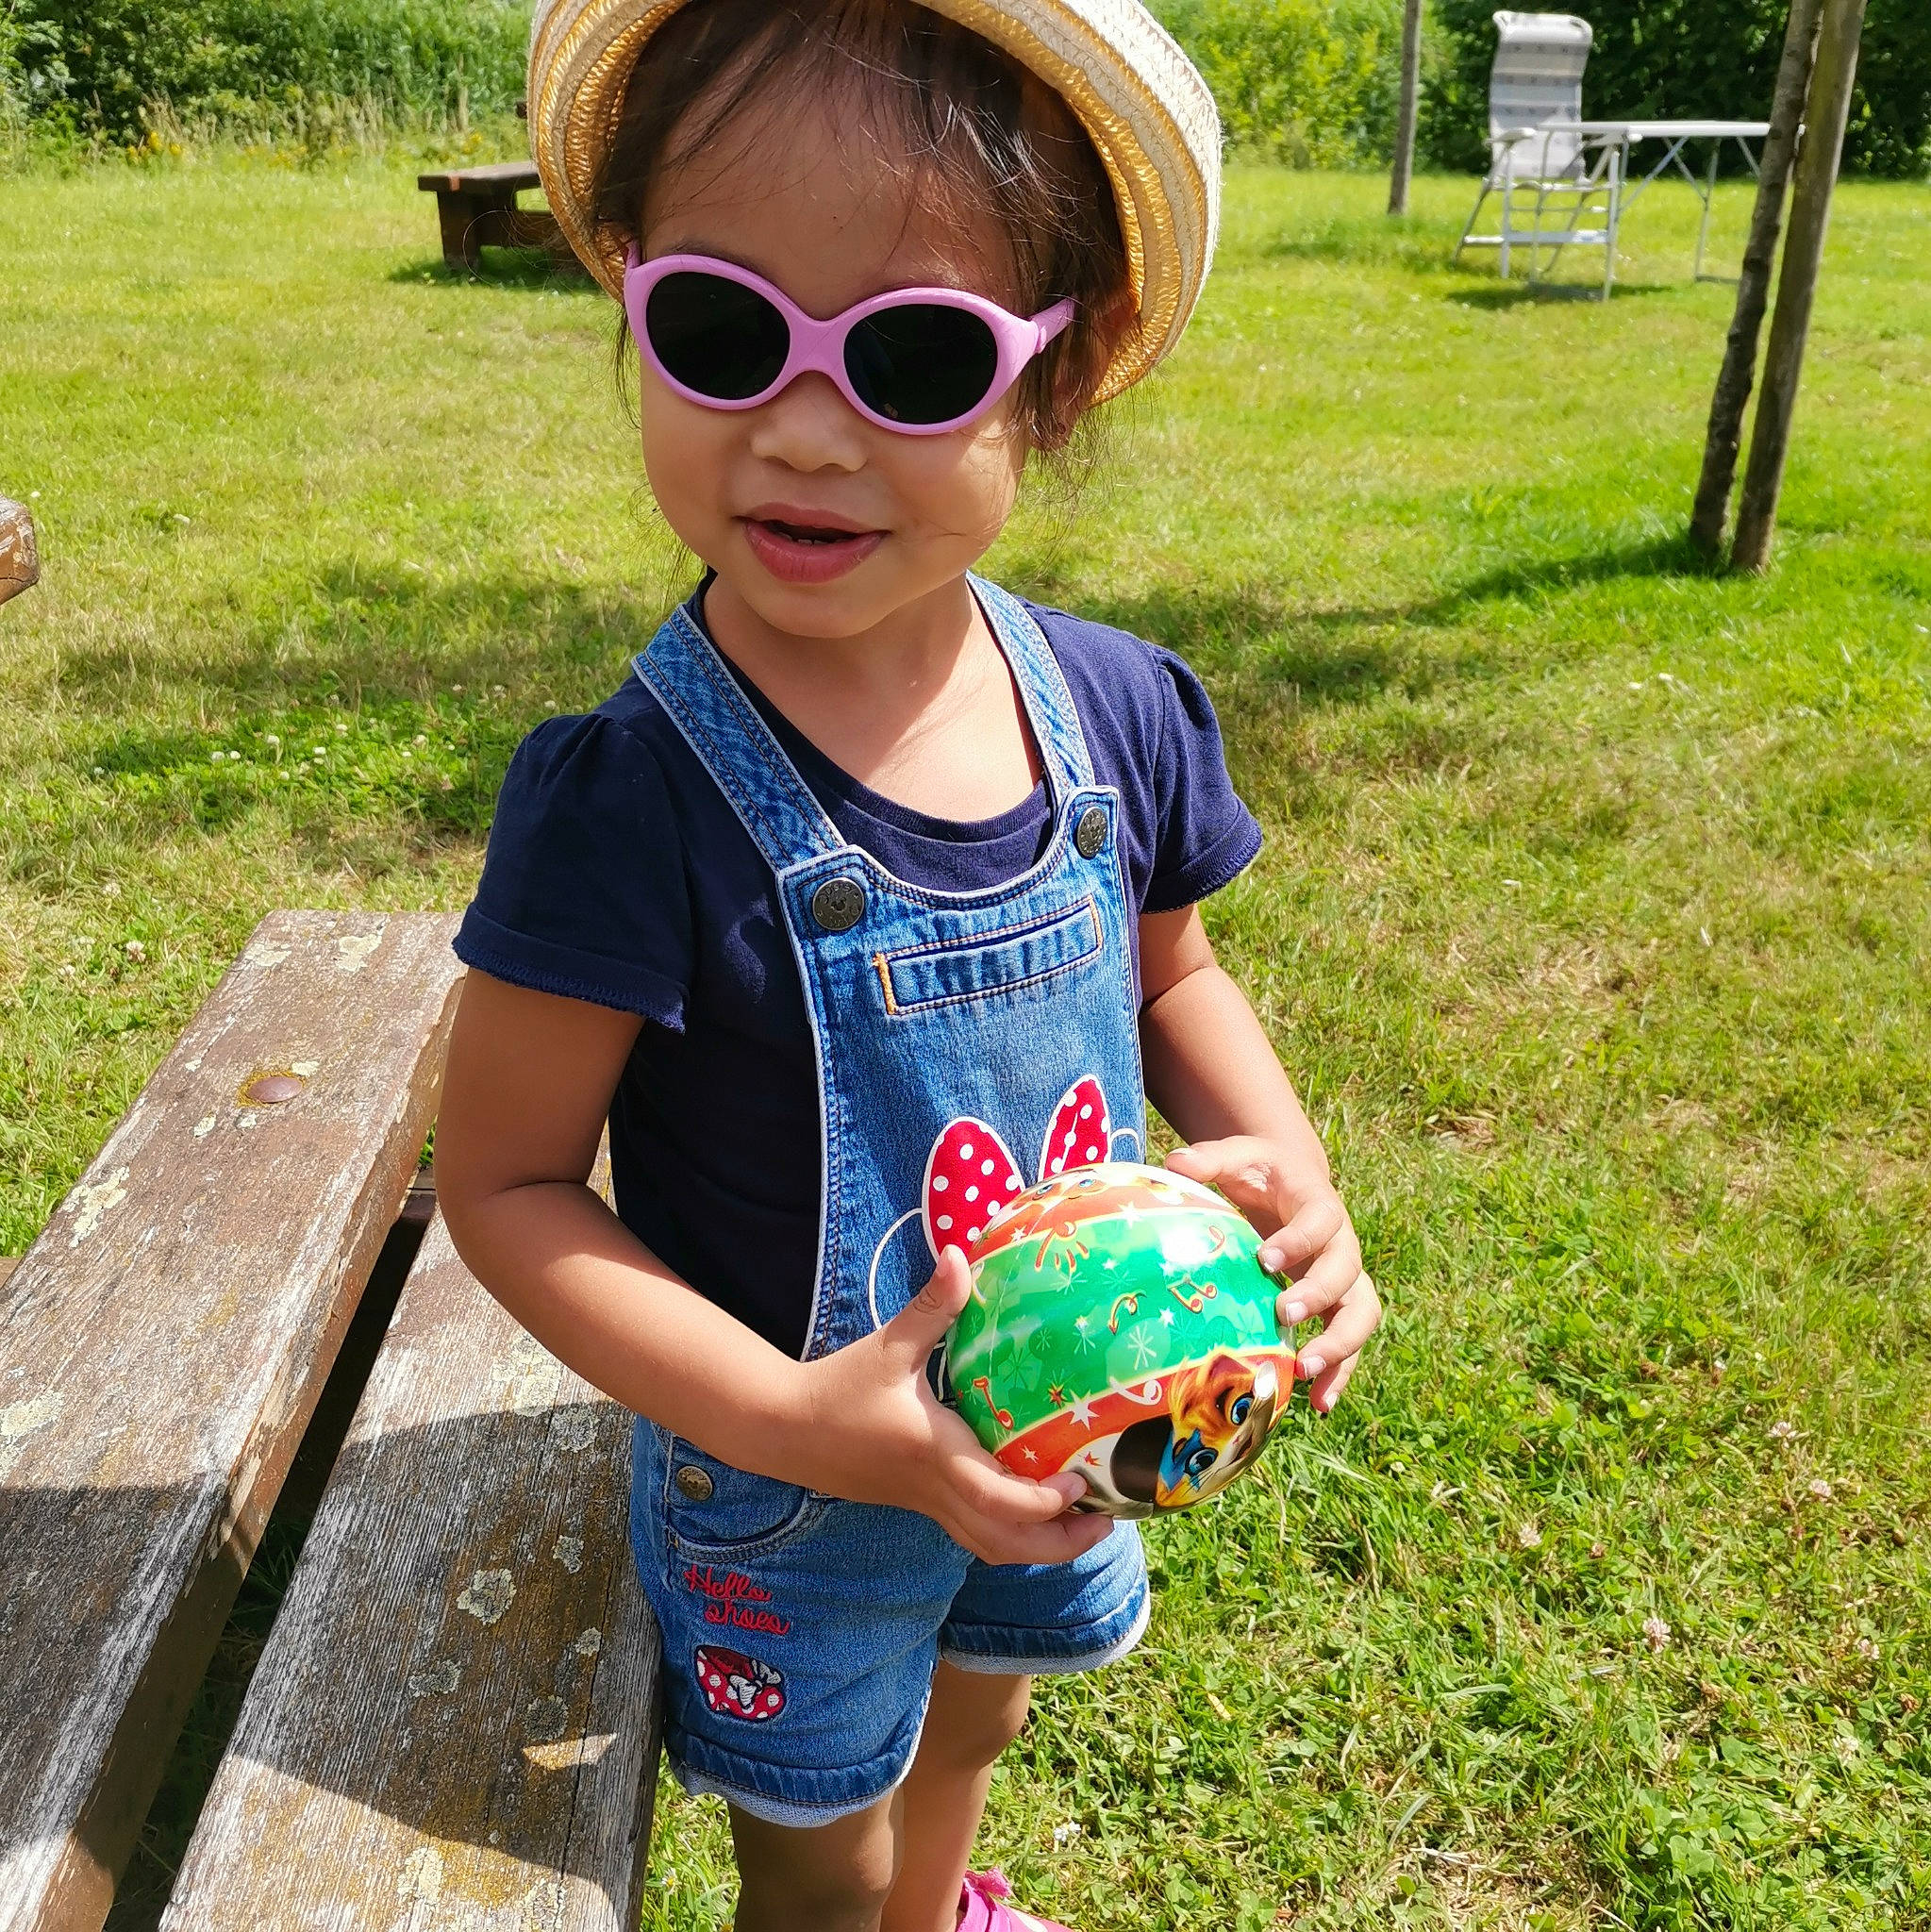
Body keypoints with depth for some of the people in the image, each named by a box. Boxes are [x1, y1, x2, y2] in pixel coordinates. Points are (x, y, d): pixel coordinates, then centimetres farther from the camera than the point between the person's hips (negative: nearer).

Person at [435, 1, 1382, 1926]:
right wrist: (793, 1423, -31)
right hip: (782, 1485, -5)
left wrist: (1282, 1161, -17)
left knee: (970, 1720, 36)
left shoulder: (1121, 715, -16)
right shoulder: (630, 804, -31)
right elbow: (505, 1180, -21)